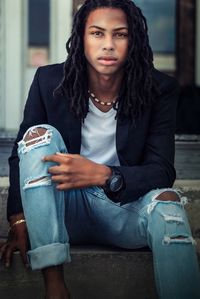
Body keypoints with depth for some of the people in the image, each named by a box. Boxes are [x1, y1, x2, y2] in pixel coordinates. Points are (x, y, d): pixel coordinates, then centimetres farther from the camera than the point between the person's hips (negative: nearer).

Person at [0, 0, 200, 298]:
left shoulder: (159, 90, -8)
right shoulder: (50, 81, -6)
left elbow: (162, 171, -13)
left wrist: (103, 175, -31)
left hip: (127, 210, -1)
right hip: (65, 210, 2)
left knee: (166, 200, -34)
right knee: (40, 135, -25)